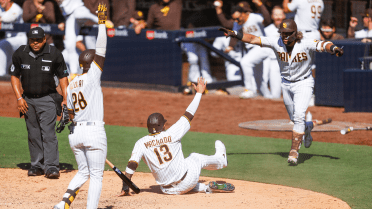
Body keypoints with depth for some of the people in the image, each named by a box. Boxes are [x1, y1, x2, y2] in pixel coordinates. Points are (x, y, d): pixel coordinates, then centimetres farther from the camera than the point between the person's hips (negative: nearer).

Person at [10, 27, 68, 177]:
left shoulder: (54, 54, -6)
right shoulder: (20, 54, -1)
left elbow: (62, 77, 2)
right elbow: (14, 76, 8)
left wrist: (65, 99, -6)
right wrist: (19, 98, -2)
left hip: (48, 99, -3)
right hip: (28, 100, 3)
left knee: (48, 133, -13)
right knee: (33, 135, 8)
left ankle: (51, 166, -15)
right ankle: (37, 165, 15)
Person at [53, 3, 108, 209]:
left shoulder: (71, 85, 10)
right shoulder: (92, 76, -8)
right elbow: (101, 50, -13)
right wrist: (101, 23, -11)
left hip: (75, 132, 7)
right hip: (94, 131, -7)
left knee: (83, 172, 20)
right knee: (96, 176, 4)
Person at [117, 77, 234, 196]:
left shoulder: (141, 143, -6)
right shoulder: (171, 134, -10)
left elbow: (131, 165, -14)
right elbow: (189, 115, 0)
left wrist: (125, 188, -10)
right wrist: (199, 93, 11)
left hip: (168, 190, 1)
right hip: (186, 183, -1)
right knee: (196, 158, 29)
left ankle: (207, 188, 26)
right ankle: (221, 159, 57)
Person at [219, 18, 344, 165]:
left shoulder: (306, 44, -23)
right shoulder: (277, 43, -14)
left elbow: (323, 45, -38)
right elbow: (253, 39, -17)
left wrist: (333, 49, -60)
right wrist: (234, 34, -28)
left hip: (303, 83, -4)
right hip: (286, 84, 4)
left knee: (299, 116, -20)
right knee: (295, 119, 15)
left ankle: (294, 150, -16)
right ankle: (308, 127, 50)